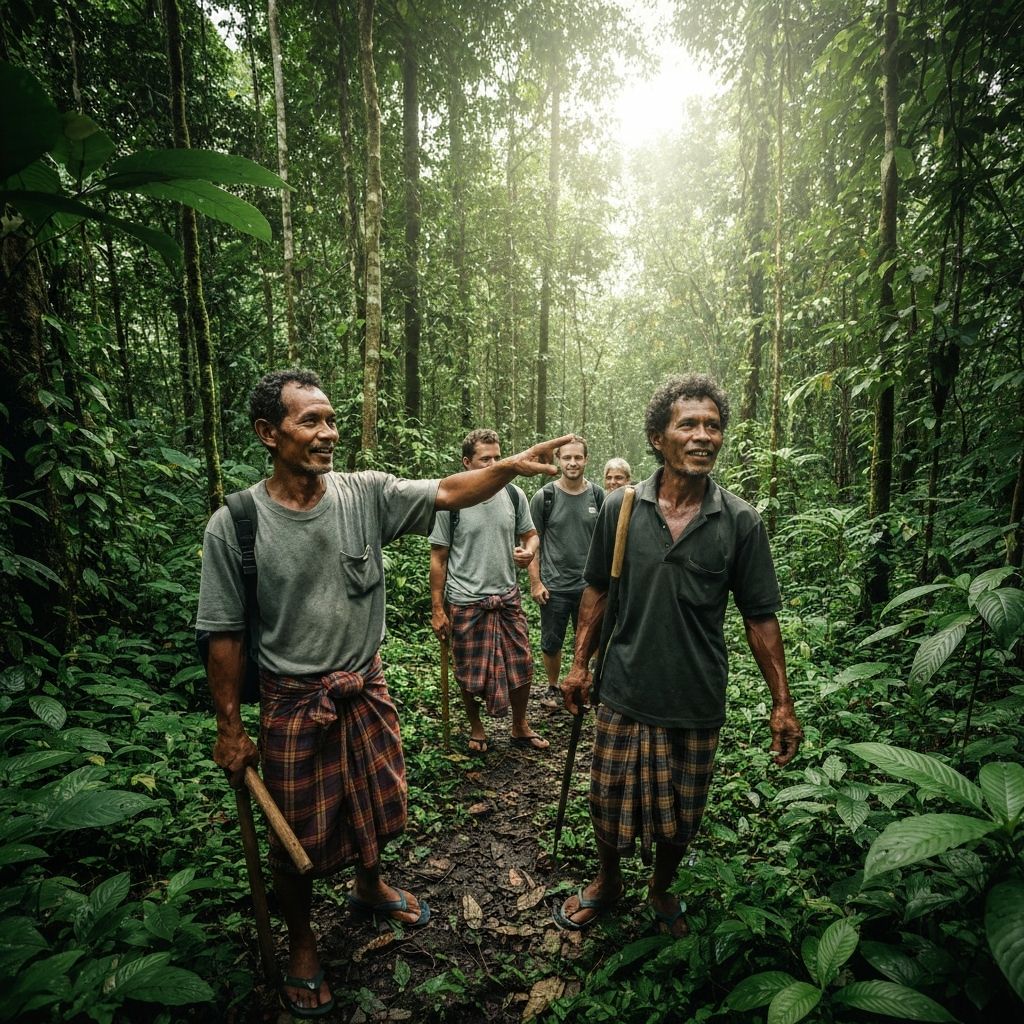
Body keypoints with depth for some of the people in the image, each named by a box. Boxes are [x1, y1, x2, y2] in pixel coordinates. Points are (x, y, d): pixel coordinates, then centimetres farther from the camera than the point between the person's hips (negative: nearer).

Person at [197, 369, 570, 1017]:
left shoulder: (368, 494, -9)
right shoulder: (235, 525, -16)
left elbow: (448, 493, -17)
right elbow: (226, 636, -10)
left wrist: (513, 466, -33)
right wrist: (230, 730, -5)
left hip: (367, 690, 3)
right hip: (294, 704, -3)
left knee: (377, 806, 24)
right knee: (298, 835, 16)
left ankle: (370, 888, 56)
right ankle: (302, 942, 45)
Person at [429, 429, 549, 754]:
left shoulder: (514, 494, 0)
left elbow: (530, 534, 12)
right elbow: (438, 558, -6)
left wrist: (529, 550, -13)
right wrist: (437, 609, -6)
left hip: (508, 597, 3)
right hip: (466, 603, -3)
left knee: (522, 667, 10)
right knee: (470, 675, 12)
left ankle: (520, 727, 35)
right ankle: (476, 728, 38)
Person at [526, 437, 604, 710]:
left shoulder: (597, 495, 0)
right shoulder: (544, 496, -5)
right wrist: (535, 582, -7)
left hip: (589, 585, 2)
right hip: (554, 587, -1)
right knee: (551, 643, 12)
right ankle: (552, 688, 34)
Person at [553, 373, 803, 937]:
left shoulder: (740, 521, -9)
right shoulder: (621, 507, -7)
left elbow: (760, 617, -3)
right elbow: (597, 591, 4)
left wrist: (782, 703, -3)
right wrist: (580, 663, 4)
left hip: (697, 704, 0)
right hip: (625, 695, 1)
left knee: (680, 816, 19)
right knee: (610, 805, 17)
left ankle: (662, 889, 50)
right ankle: (607, 882, 47)